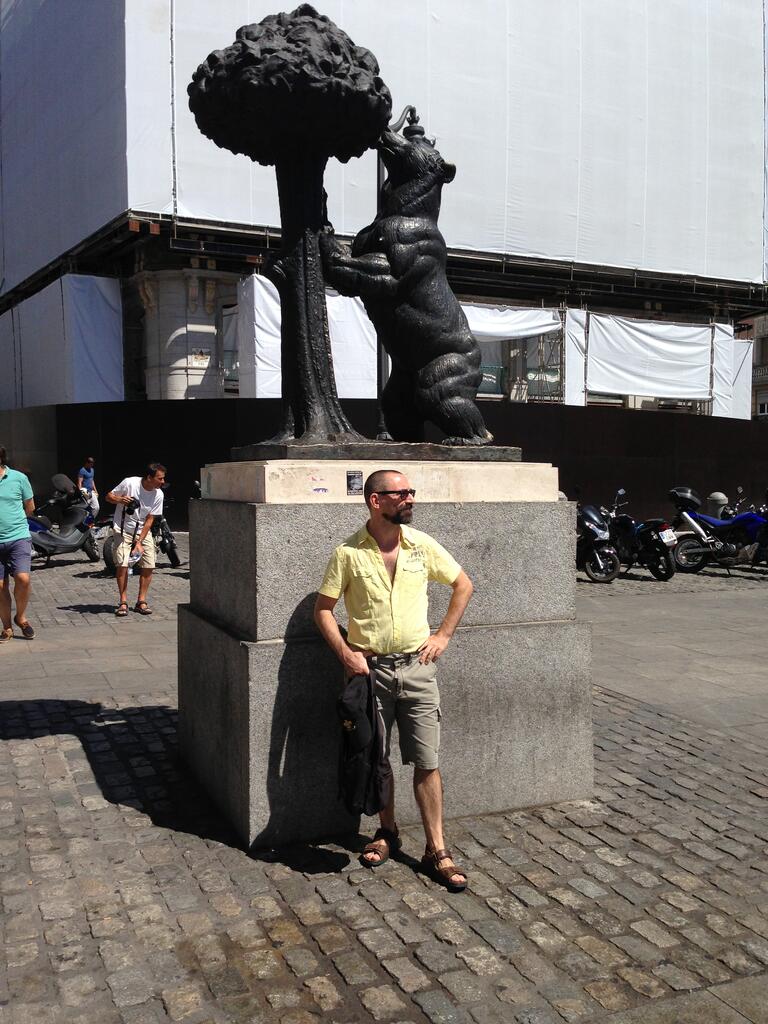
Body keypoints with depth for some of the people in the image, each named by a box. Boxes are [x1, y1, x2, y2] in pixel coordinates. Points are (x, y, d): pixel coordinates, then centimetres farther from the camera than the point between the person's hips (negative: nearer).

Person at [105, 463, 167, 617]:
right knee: (122, 564, -15)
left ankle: (141, 601, 6)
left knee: (148, 566, -6)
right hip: (123, 529, -3)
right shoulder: (129, 483, -17)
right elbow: (109, 496, -4)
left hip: (143, 531, 3)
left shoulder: (158, 494, -9)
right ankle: (123, 602, -5)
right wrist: (120, 500, -27)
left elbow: (149, 520, -8)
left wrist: (139, 542, -15)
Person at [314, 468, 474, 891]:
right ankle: (387, 831, 33)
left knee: (427, 761, 2)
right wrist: (346, 654, -12)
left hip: (417, 666, 1)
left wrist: (443, 635, 5)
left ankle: (436, 850, 12)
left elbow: (463, 585, 12)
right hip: (369, 667, -1)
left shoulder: (422, 545, 0)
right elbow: (323, 609, -1)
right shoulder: (348, 553, -7)